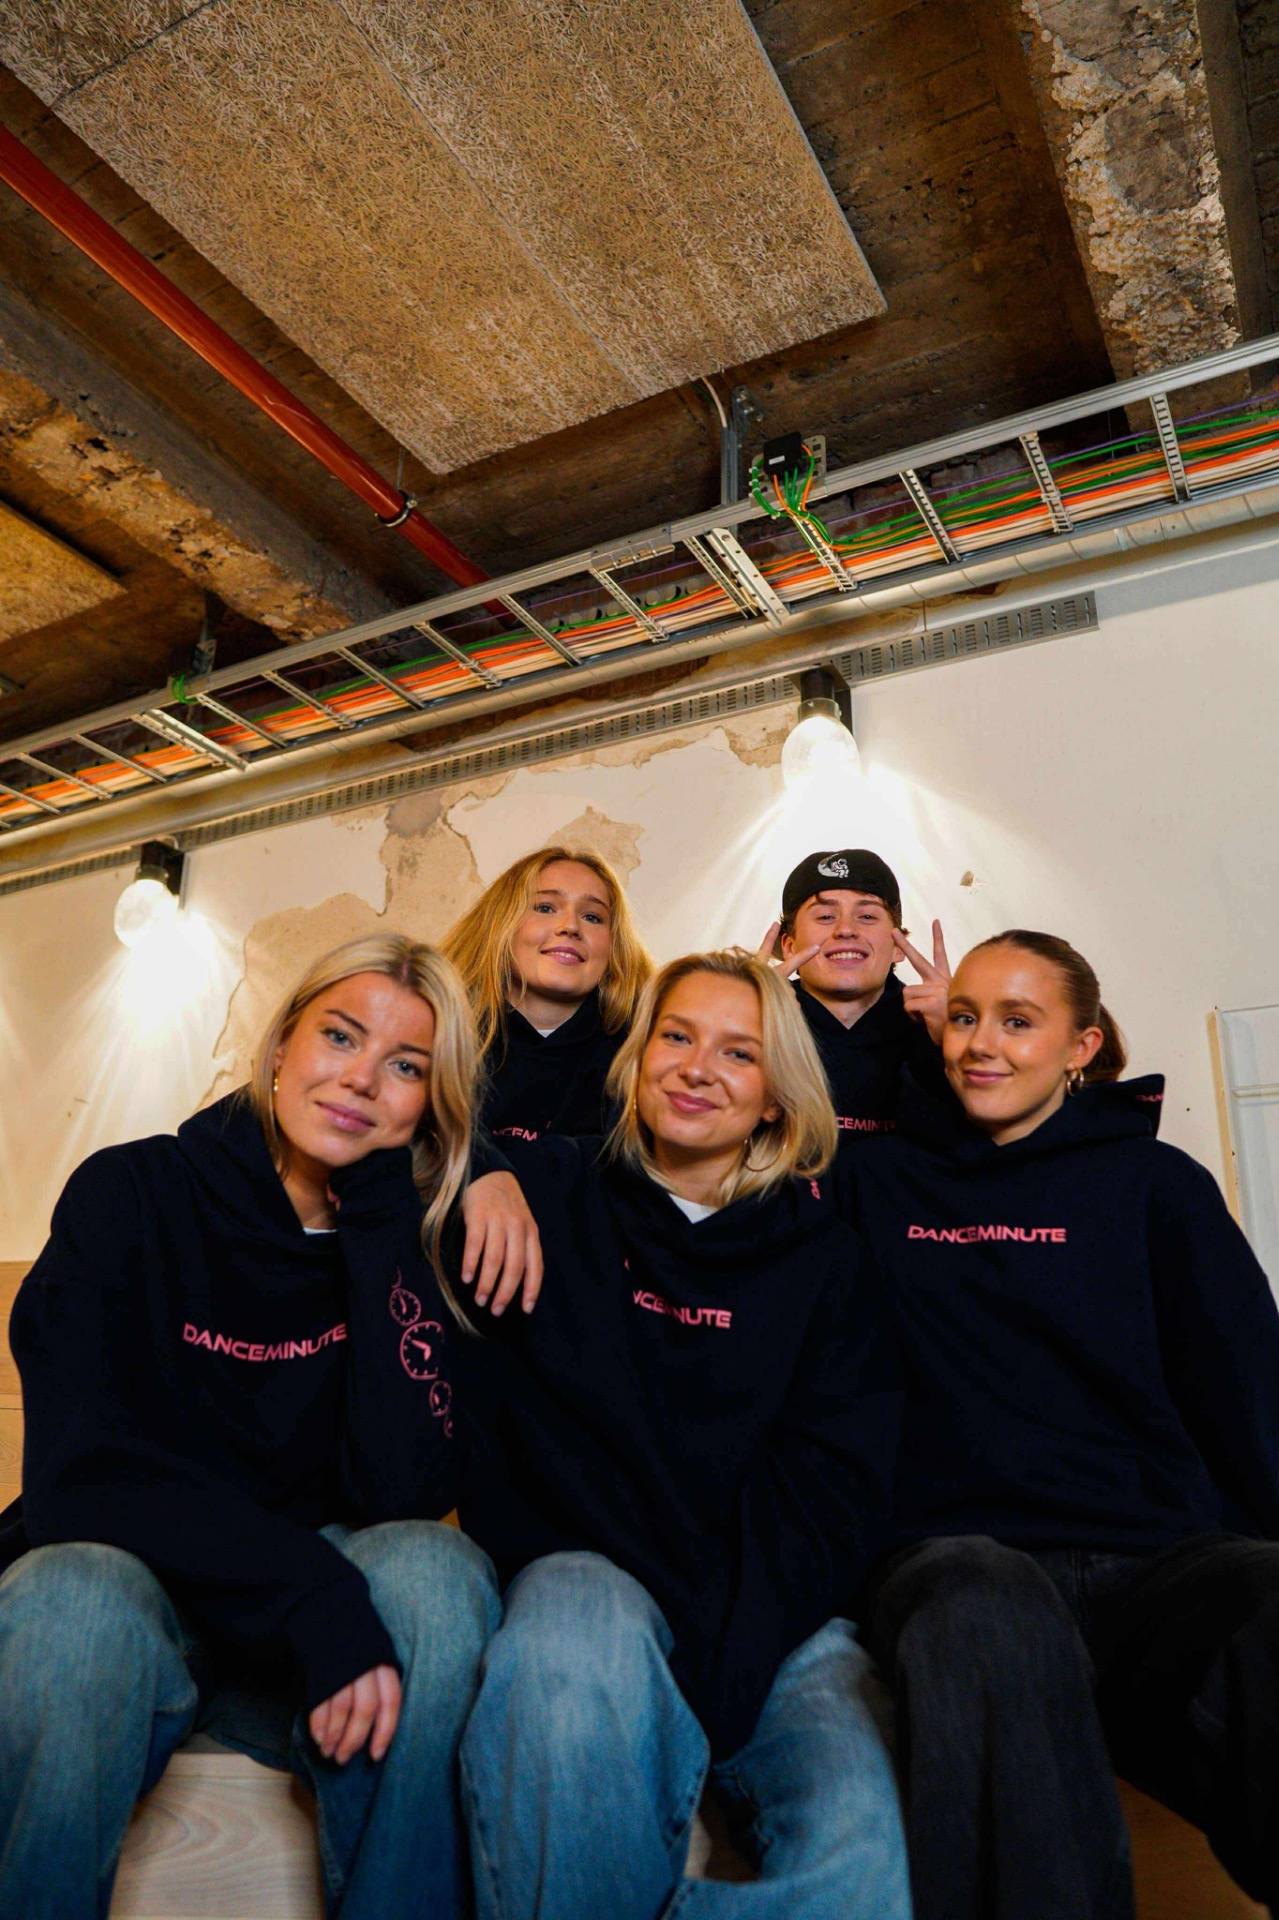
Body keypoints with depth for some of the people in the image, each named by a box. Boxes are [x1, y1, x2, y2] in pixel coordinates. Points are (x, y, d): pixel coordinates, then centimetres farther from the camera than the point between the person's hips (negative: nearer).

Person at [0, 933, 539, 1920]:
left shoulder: (417, 1244, -2)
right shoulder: (133, 1193, -8)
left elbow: (406, 1492, -16)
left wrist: (376, 1225, -18)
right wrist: (318, 1600, -30)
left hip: (312, 1631, 2)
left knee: (435, 1571, -30)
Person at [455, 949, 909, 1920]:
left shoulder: (821, 1248, 10)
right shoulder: (549, 1194, 8)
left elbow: (834, 1479, 1)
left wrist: (723, 1657, -12)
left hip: (769, 1616, 1)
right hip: (582, 1572, 0)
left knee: (878, 1840, -29)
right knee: (576, 1652, -36)